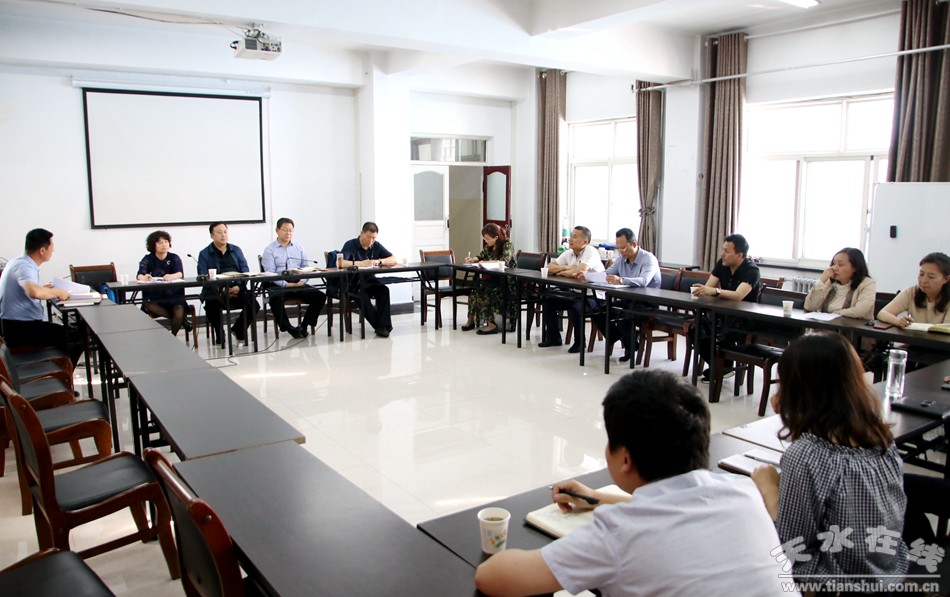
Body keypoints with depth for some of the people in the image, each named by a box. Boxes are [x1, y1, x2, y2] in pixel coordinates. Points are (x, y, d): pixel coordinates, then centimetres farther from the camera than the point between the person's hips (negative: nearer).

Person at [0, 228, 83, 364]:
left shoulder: (20, 262, 11)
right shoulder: (23, 267, -20)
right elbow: (35, 292, -41)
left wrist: (43, 289, 19)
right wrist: (57, 292, -22)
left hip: (21, 324, 10)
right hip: (19, 329, -10)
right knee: (73, 336, -11)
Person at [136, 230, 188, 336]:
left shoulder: (174, 258, 6)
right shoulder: (148, 259, 7)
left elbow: (180, 274, -13)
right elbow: (139, 275, -11)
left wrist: (171, 276, -38)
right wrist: (144, 277, -37)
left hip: (174, 295, 0)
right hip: (153, 297, 0)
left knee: (179, 315, -27)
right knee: (149, 306, -33)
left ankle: (172, 336, -1)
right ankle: (180, 318, -18)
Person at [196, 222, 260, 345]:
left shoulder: (236, 250, 20)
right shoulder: (205, 254, 12)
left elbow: (245, 271, 10)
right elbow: (203, 277, -1)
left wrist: (239, 286, -10)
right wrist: (221, 289, -17)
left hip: (237, 288, 2)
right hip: (216, 291, -2)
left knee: (254, 304, -25)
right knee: (212, 306, -35)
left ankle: (238, 330, 2)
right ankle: (220, 335, -9)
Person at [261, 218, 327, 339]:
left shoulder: (299, 248, 19)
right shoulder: (269, 250, 6)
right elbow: (270, 273, -5)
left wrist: (302, 281, -8)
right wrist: (286, 284, -18)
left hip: (299, 284, 4)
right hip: (279, 285, -4)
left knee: (320, 296, -20)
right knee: (275, 299, -37)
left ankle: (304, 326, -9)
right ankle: (288, 328, -19)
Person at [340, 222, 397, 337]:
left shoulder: (376, 246, 10)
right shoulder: (350, 245, -5)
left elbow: (393, 260, 6)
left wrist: (379, 261, -11)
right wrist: (360, 263, -28)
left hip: (370, 281, 4)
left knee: (384, 290, -28)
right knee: (362, 296, -35)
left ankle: (383, 325, -26)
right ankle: (380, 325, -24)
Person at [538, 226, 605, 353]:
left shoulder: (591, 252, -15)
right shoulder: (568, 253, 7)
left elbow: (580, 271, -31)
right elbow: (549, 268, 3)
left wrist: (561, 272, -12)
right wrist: (567, 268, -13)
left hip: (594, 296, -8)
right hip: (576, 293, 8)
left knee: (575, 307, -33)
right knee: (548, 300, -2)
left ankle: (579, 342, -11)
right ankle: (554, 338, 10)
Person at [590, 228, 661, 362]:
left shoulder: (648, 259, -13)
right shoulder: (621, 259, 9)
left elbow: (643, 281, -32)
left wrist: (621, 280, -50)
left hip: (647, 304, -7)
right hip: (626, 300, 7)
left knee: (623, 319, -32)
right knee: (597, 312, -10)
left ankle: (631, 346, -1)